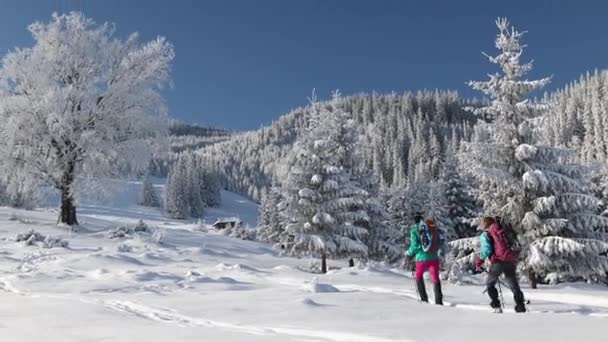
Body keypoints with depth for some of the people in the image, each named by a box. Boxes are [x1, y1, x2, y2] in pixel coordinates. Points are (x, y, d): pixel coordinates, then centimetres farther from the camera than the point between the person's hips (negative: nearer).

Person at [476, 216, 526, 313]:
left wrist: (479, 262, 3)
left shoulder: (485, 234, 7)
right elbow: (516, 245, 20)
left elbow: (486, 250, -6)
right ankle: (520, 306, 9)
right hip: (512, 261, 5)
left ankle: (496, 306, 5)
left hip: (499, 261, -4)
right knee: (514, 285, 18)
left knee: (490, 284, 14)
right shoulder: (506, 230, 23)